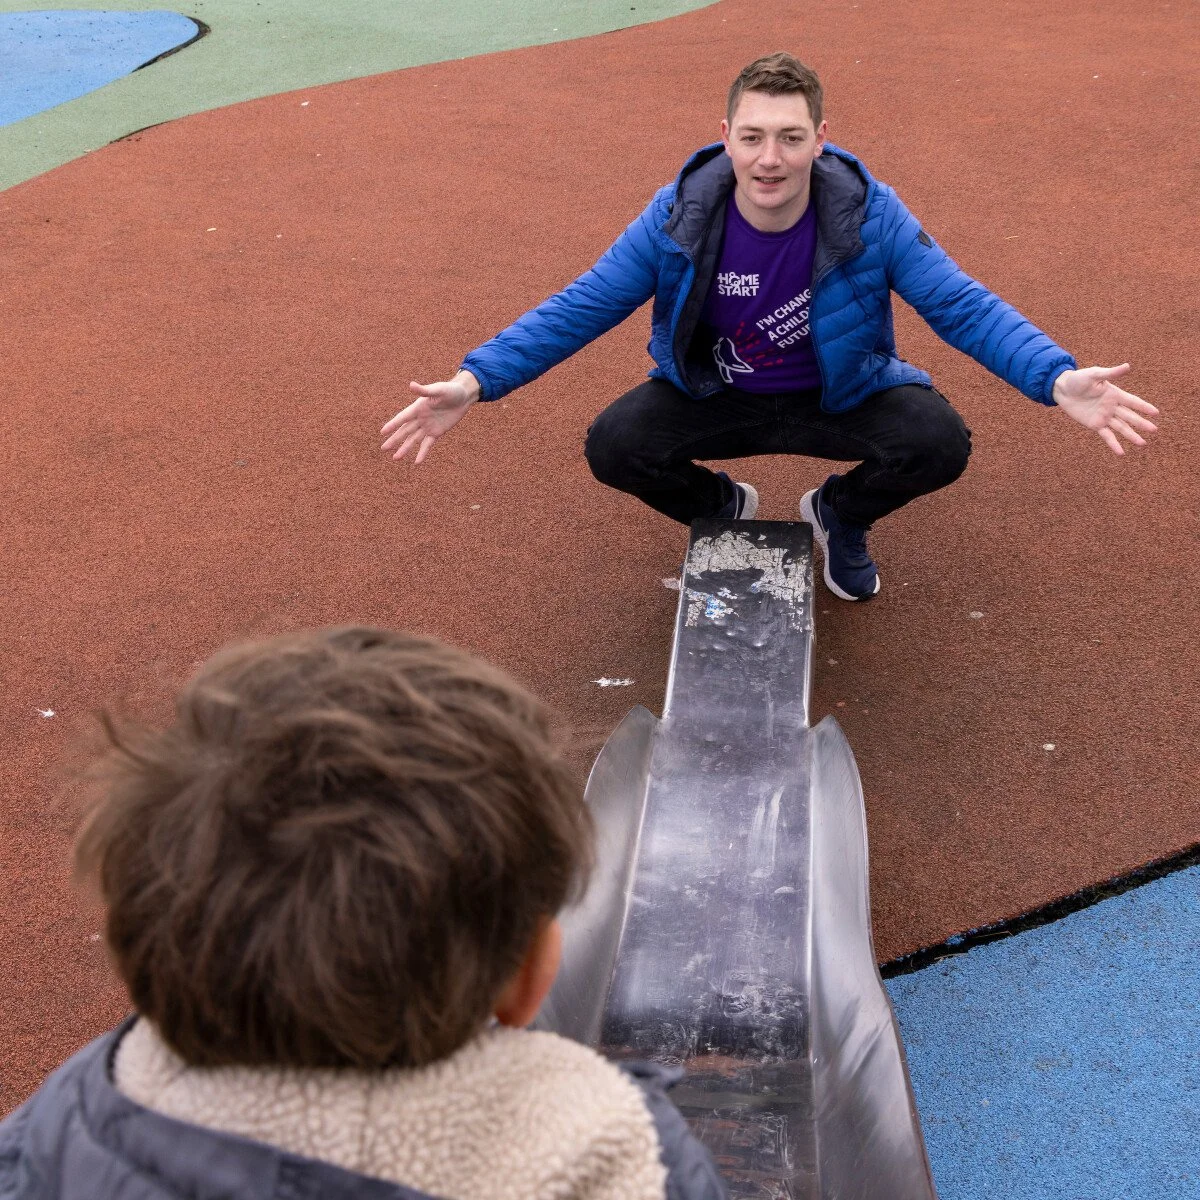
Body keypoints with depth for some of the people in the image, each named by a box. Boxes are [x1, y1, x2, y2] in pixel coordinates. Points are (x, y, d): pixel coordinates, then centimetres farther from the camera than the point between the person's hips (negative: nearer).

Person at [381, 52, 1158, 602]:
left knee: (941, 445, -27)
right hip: (715, 396, 1)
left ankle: (841, 514, 11)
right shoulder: (678, 219, -21)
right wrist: (476, 382, -27)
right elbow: (578, 309, -15)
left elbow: (963, 307, -18)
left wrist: (1058, 379, -34)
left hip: (839, 394, 0)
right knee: (614, 448, -25)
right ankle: (720, 511, 12)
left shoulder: (869, 214, -22)